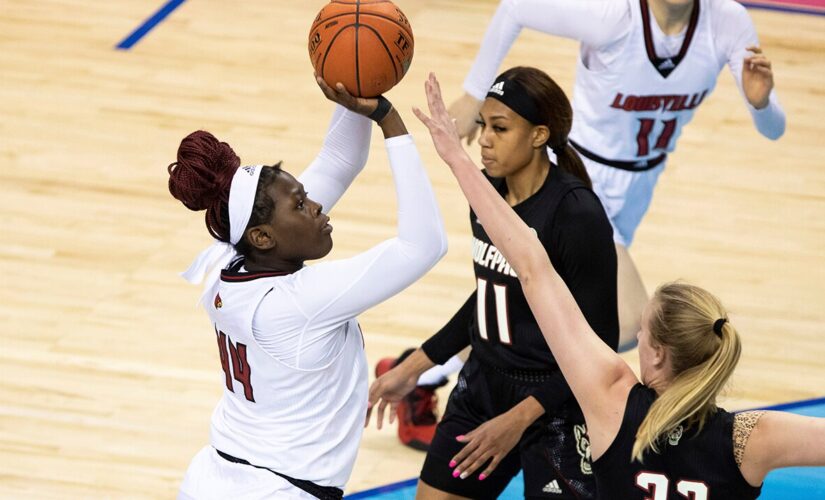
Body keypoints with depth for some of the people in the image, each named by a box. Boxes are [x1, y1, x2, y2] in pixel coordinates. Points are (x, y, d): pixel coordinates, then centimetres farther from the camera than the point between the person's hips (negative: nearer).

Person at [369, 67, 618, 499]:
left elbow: (599, 342, -18)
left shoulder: (577, 215, -21)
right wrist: (414, 367, 17)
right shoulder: (487, 189, 1)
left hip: (554, 402, -8)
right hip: (483, 384, 8)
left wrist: (519, 418, -23)